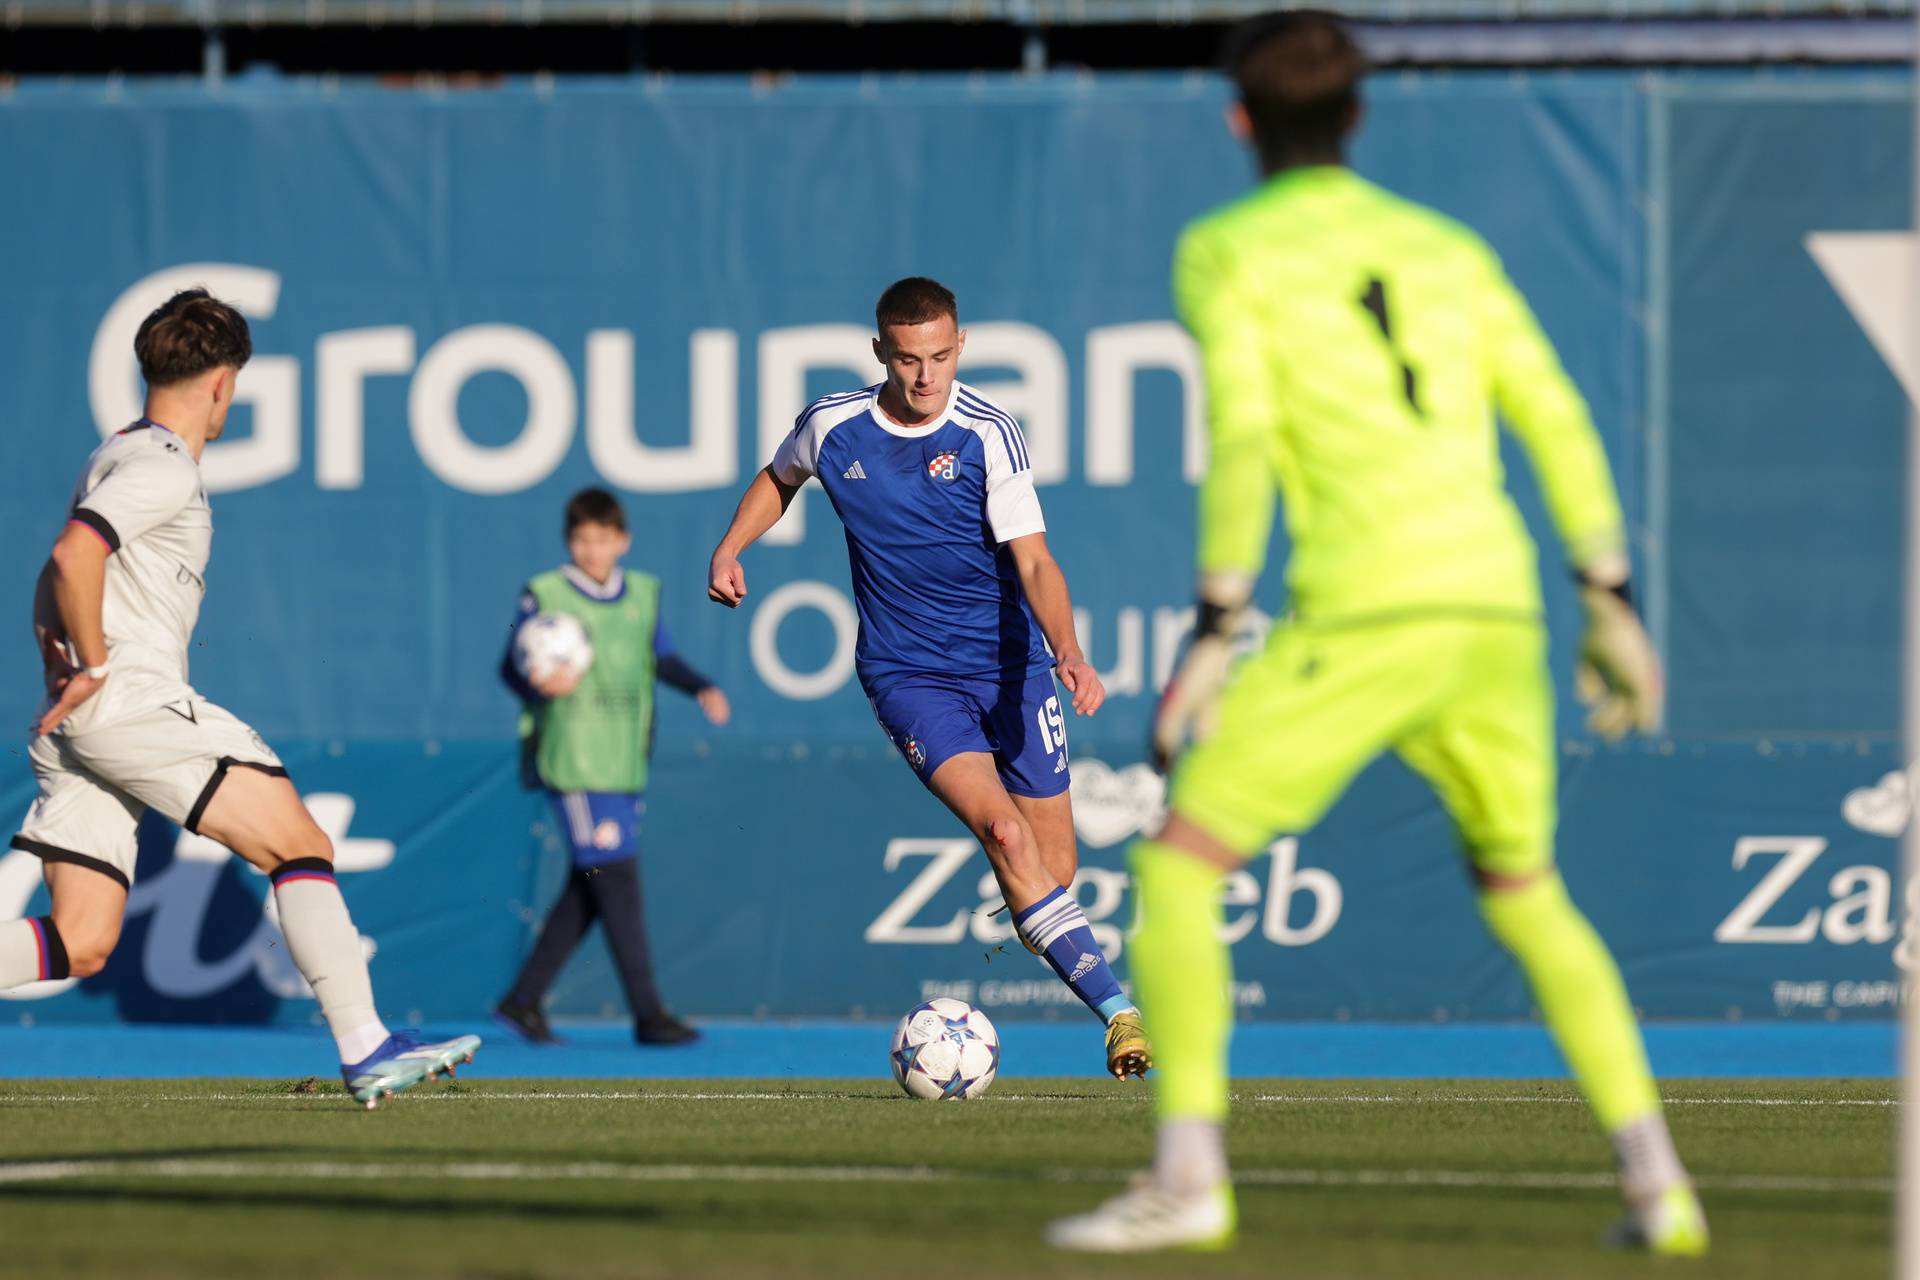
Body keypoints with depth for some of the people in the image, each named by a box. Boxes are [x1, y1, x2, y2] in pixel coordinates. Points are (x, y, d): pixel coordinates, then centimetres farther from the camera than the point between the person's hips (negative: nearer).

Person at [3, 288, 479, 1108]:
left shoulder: (118, 457, 23)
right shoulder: (163, 468, -8)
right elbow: (74, 555, -24)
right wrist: (94, 666, -14)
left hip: (75, 727, 10)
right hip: (133, 703, -10)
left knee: (81, 946, 2)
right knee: (301, 847, -6)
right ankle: (365, 1050, -11)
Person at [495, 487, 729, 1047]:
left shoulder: (644, 594, 12)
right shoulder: (544, 595, -3)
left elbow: (661, 658, 23)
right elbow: (511, 665, -1)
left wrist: (701, 687, 7)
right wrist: (540, 685, -22)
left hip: (626, 766, 6)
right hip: (573, 763, -6)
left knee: (588, 890, 7)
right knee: (616, 878, -11)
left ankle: (524, 999, 17)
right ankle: (647, 1012, -10)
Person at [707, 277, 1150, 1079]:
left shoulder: (988, 434, -10)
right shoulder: (832, 425, -4)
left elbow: (1032, 562, -16)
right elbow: (780, 476, 21)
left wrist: (1069, 655, -30)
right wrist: (730, 548, 8)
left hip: (1009, 662, 1)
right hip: (908, 674, -1)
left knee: (1055, 870, 0)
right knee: (1003, 831, -23)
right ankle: (1117, 1008, -27)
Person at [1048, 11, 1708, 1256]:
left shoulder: (1227, 252, 4)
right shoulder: (1447, 247, 20)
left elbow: (1242, 439, -10)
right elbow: (1558, 422, 14)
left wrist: (1216, 630, -11)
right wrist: (1613, 603, 16)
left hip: (1363, 615, -6)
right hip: (1498, 606, 6)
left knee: (1179, 862, 1)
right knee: (1526, 896, 23)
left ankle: (1188, 1173, -14)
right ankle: (1657, 1184, 12)